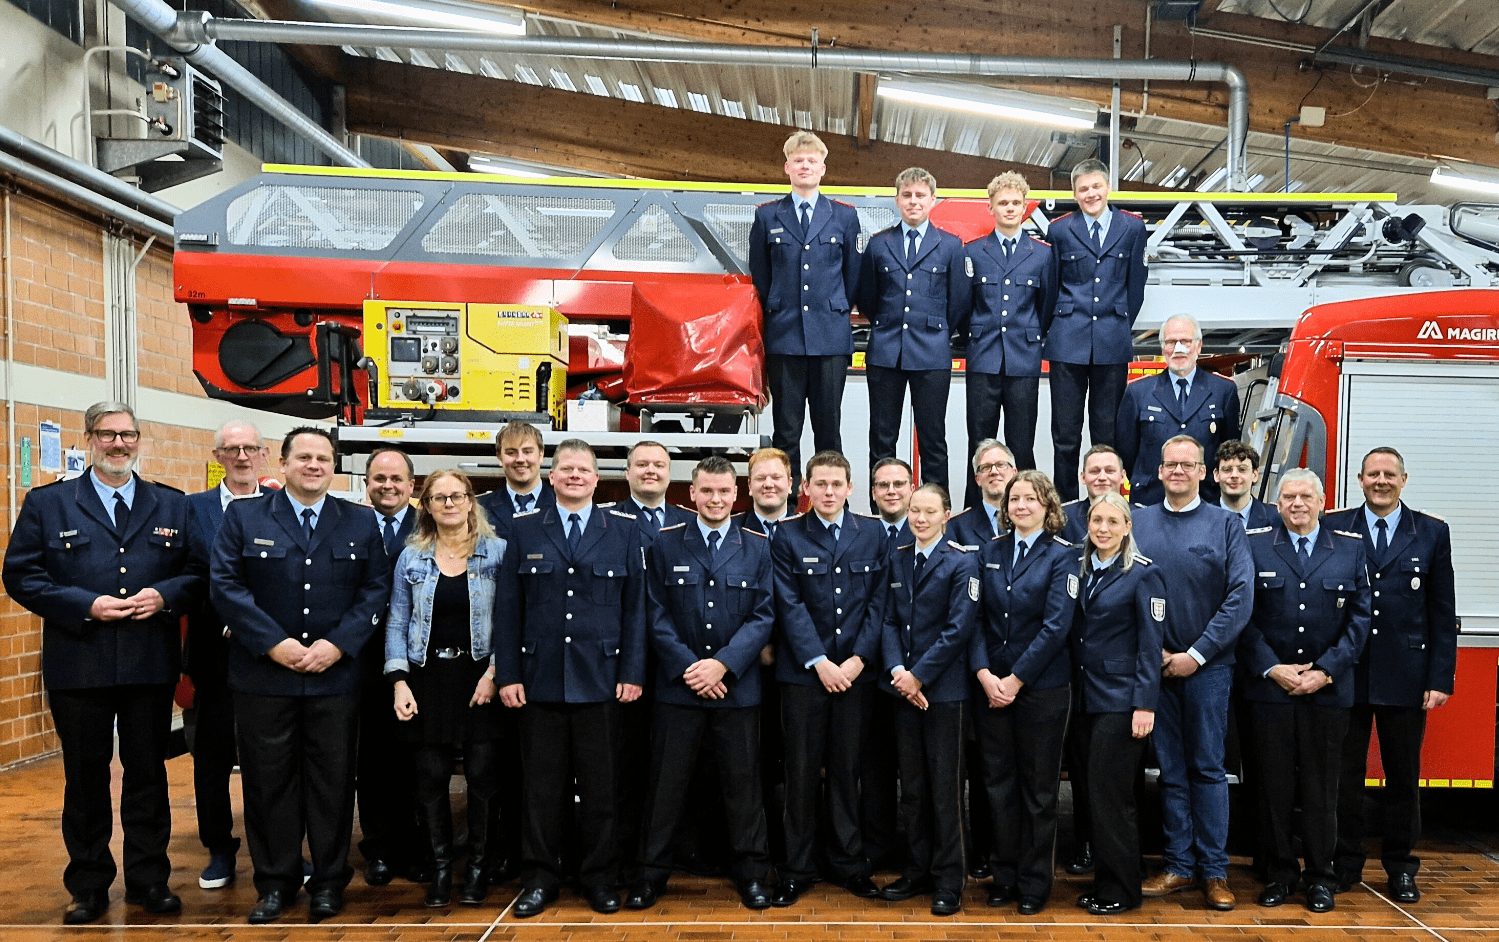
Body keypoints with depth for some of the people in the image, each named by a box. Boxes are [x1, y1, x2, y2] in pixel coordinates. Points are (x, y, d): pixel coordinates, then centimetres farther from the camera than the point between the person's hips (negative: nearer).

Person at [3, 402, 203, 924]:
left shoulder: (173, 506, 8)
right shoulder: (46, 503, 4)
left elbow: (198, 572, 7)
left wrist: (164, 596, -13)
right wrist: (85, 605, -15)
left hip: (151, 666, 1)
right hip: (78, 666, -1)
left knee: (148, 773, 10)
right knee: (85, 778, 10)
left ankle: (148, 880, 23)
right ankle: (89, 886, 25)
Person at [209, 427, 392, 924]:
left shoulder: (360, 522, 6)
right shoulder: (243, 516, 3)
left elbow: (376, 589, 2)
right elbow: (225, 584, -4)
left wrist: (337, 644, -10)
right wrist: (274, 644, -13)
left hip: (335, 675, 1)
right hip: (263, 675, 0)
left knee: (332, 781, 7)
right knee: (269, 781, 7)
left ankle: (329, 881, 21)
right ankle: (275, 881, 22)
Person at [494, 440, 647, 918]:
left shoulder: (624, 529, 5)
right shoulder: (524, 528, 6)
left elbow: (635, 605, 2)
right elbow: (507, 606, 4)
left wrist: (632, 673, -3)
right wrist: (507, 674, -2)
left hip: (600, 678, 0)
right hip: (540, 677, 1)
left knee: (600, 786, 7)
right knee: (541, 785, 8)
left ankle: (600, 879, 22)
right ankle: (539, 878, 23)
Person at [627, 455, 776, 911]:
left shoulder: (759, 547, 4)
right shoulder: (665, 543, 3)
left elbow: (763, 615, -1)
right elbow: (656, 615, 0)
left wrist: (722, 664, -12)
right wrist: (687, 667, -10)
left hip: (737, 686, 0)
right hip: (678, 685, 0)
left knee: (743, 784, 8)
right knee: (666, 783, 7)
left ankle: (751, 873, 23)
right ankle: (652, 873, 21)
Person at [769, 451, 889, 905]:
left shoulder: (873, 534, 6)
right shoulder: (787, 536, 0)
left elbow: (878, 602, 3)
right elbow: (790, 606, -5)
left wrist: (857, 660, -6)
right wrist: (819, 663, -11)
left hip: (855, 670, 1)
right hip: (804, 671, -1)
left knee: (846, 768, 9)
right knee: (802, 770, 4)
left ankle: (848, 862, 22)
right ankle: (797, 868, 16)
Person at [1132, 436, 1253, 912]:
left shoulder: (1225, 524, 0)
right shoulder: (1138, 523, 5)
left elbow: (1240, 596, -7)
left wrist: (1197, 654, -11)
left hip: (1208, 666, -2)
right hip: (1155, 666, 2)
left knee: (1208, 767, 4)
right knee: (1171, 769, 8)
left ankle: (1214, 869, 14)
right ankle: (1179, 864, 18)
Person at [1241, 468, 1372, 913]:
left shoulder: (1350, 547, 6)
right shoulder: (1254, 546, 3)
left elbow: (1359, 617, 3)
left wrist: (1326, 671, -6)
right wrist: (1271, 668, -9)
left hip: (1328, 690, 1)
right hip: (1270, 688, 0)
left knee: (1321, 787, 6)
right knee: (1274, 786, 5)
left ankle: (1320, 877, 19)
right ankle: (1279, 873, 17)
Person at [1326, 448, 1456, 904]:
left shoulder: (1432, 533, 5)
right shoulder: (1333, 528, 2)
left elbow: (1443, 613, 4)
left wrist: (1441, 678, -2)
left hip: (1406, 677, 1)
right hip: (1345, 674, 0)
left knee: (1403, 776, 10)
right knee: (1345, 773, 8)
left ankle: (1401, 868, 24)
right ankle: (1345, 863, 20)